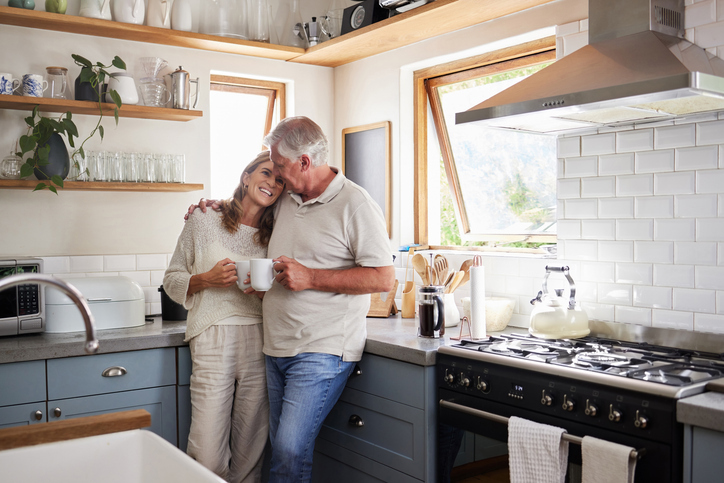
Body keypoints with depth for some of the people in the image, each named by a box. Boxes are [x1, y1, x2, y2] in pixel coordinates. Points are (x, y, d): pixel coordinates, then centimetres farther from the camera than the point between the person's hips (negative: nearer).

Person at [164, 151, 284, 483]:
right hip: (214, 340, -2)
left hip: (260, 342, 3)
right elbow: (172, 279, 10)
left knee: (251, 450, 5)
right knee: (208, 455, -5)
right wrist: (206, 279, -8)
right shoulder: (204, 221, 6)